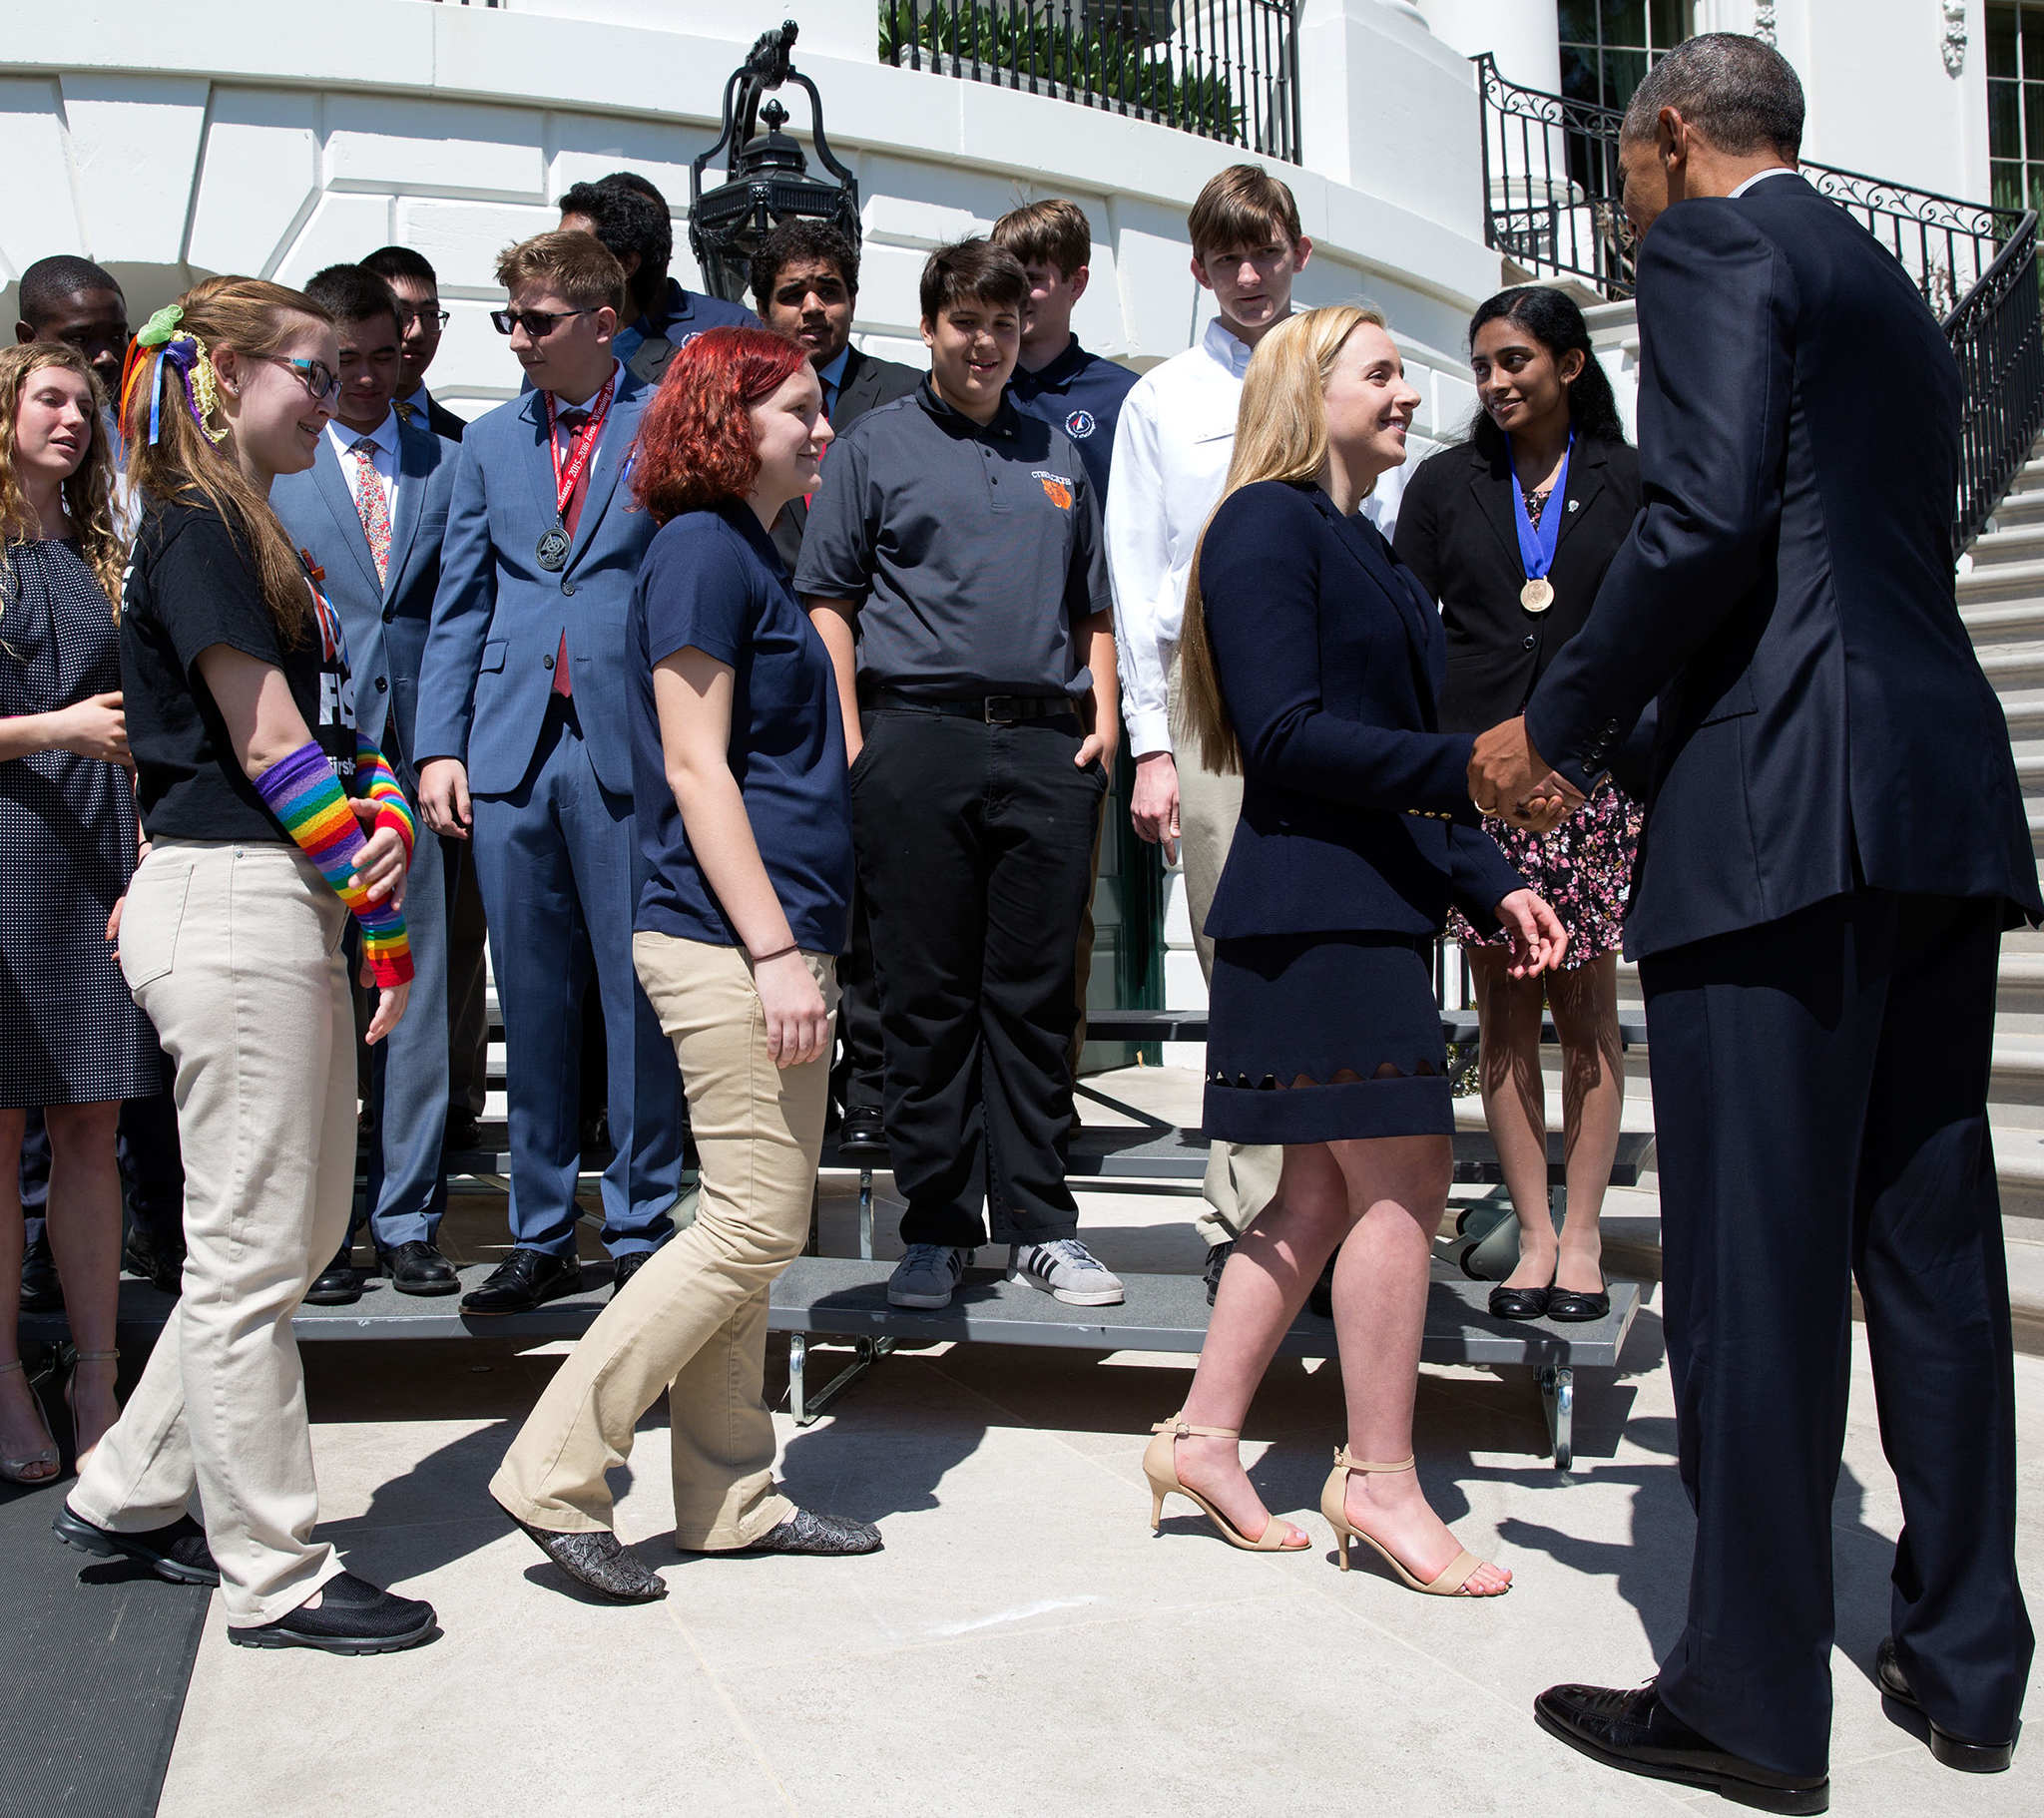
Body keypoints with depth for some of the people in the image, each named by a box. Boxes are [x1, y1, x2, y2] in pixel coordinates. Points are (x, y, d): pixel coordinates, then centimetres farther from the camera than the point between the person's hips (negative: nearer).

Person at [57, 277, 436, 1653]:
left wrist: (387, 819, -7)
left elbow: (331, 721, 14)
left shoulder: (260, 539, 19)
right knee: (252, 1253, -1)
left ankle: (130, 1493, 29)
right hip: (230, 904, -10)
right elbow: (267, 743, -15)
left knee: (305, 1228, 15)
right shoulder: (195, 527, -9)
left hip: (291, 905, 10)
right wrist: (387, 924, -12)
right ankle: (277, 1577, 11)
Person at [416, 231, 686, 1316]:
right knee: (532, 1006, 8)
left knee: (640, 1001, 0)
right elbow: (458, 607, 15)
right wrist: (440, 748, 5)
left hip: (633, 747, -3)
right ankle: (541, 1237, 18)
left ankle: (641, 1233, 12)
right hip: (511, 750, 4)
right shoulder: (488, 442, 16)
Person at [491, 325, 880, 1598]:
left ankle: (731, 1496, 22)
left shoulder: (753, 555, 21)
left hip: (776, 942, 10)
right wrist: (774, 951, -19)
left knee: (751, 1229, 12)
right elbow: (696, 768, -15)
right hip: (731, 942, -10)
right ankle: (555, 1475, 2)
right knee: (757, 1227, -7)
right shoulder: (703, 550, -8)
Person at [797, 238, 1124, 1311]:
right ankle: (937, 1229, 10)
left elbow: (1093, 605, 23)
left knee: (1036, 991, 3)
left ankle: (1039, 1224, 12)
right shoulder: (876, 445, 10)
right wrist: (851, 738, -5)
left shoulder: (1056, 456, 21)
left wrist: (1103, 718, 9)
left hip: (1044, 749, 3)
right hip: (917, 737, -3)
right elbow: (827, 600, 5)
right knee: (927, 993, 0)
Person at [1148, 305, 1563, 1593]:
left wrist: (1492, 883, 15)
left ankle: (1203, 1438, 19)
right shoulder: (1267, 524, -7)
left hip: (1373, 907, 10)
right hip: (1313, 909, -10)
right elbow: (1286, 735, -18)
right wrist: (1471, 764, -21)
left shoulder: (1363, 548, 21)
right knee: (1405, 1175, -6)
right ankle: (1380, 1479, 7)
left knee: (1327, 1190, 10)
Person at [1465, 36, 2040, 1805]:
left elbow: (1707, 518, -15)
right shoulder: (1892, 293, 26)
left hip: (1782, 804, -9)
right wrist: (1620, 745, 27)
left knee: (1752, 1261, -4)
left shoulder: (1712, 245, 0)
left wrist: (1559, 728, -4)